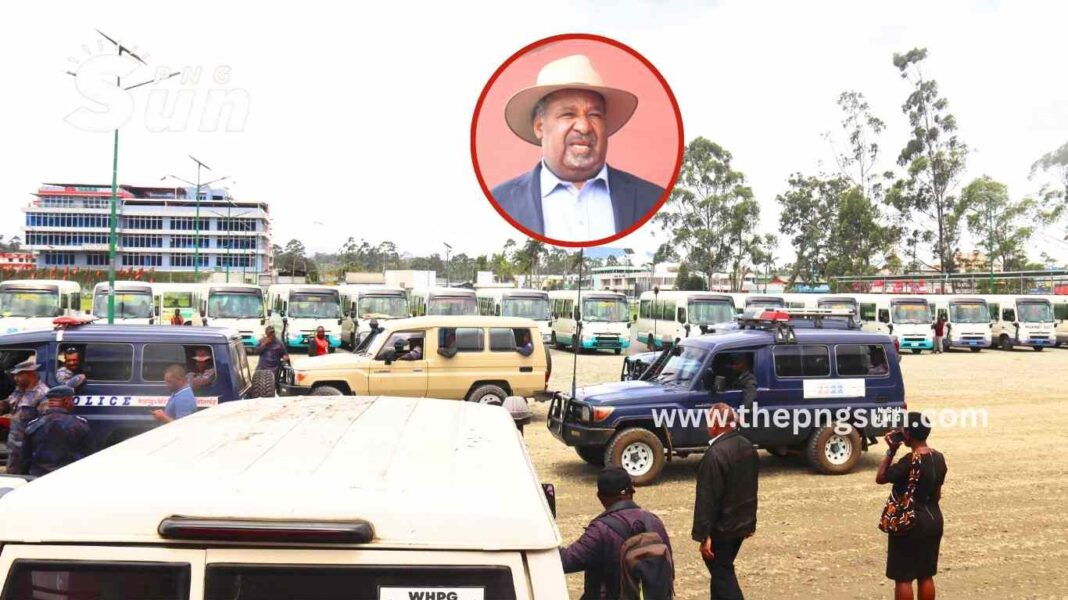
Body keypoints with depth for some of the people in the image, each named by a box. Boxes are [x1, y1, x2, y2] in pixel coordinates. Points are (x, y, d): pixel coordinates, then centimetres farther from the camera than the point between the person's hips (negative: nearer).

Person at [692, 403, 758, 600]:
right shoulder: (747, 447, 5)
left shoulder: (716, 454, -25)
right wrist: (751, 521, 23)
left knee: (722, 574, 1)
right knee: (722, 570, 22)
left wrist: (703, 534, -20)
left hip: (721, 527, -9)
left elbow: (707, 499, -24)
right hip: (741, 523, 9)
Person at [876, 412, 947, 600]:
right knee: (926, 575, 16)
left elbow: (880, 478, -11)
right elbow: (937, 493, 11)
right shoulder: (938, 458, 2)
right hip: (933, 519, 8)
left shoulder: (910, 461, -22)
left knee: (903, 577, 4)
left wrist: (891, 451, -11)